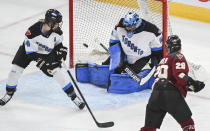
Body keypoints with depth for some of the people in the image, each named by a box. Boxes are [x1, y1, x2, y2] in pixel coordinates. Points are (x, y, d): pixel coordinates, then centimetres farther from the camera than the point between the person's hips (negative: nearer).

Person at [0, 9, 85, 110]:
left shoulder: (57, 31, -23)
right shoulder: (33, 31, -37)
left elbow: (58, 42, 2)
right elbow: (30, 52, -30)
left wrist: (61, 49, -15)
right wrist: (40, 62, -34)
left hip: (48, 53, 2)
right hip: (29, 49, -2)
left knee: (57, 72, -12)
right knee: (16, 70, -7)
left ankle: (73, 96, -3)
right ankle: (9, 94, 19)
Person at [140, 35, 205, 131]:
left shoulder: (163, 60, 27)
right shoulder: (178, 56, 4)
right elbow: (179, 74, -14)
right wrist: (193, 85, -13)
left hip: (155, 94, 6)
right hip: (171, 95, -6)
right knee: (188, 123, 5)